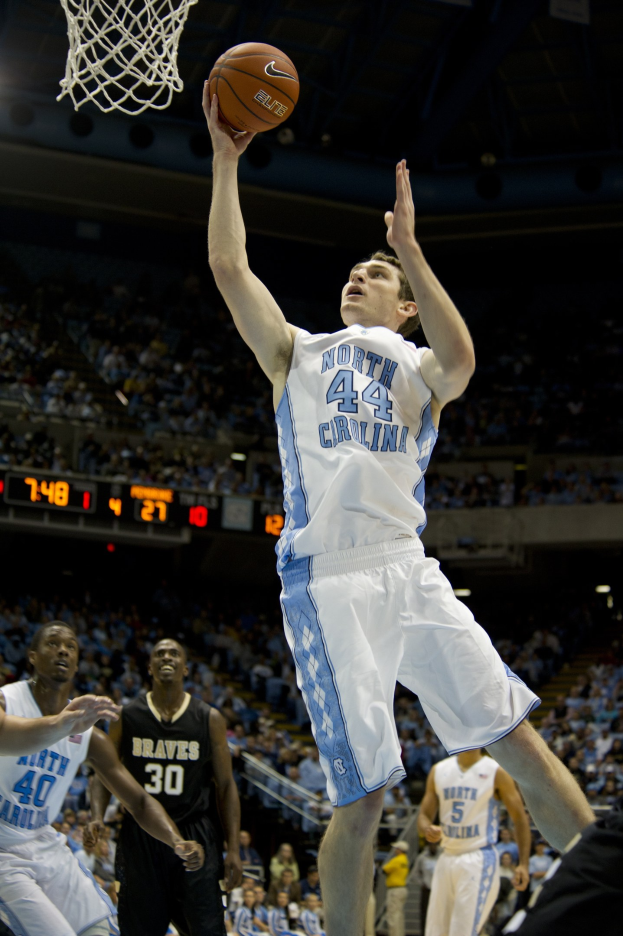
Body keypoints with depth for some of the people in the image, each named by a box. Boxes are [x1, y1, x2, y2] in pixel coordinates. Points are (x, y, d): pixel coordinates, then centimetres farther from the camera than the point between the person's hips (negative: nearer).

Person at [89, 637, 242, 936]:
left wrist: (233, 849, -1)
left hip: (194, 836, -1)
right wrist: (97, 817, -10)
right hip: (138, 837, 1)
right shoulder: (126, 716, 5)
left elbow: (225, 786, 6)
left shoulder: (209, 719, 4)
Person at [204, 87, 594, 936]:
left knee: (520, 743, -3)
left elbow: (461, 361, -8)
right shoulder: (298, 354, 21)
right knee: (363, 796, -6)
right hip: (327, 581, -1)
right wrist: (226, 160, 9)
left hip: (409, 572, 2)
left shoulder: (419, 370, 18)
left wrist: (410, 251, -10)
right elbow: (230, 267, 10)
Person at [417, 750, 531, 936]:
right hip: (447, 858, 5)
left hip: (479, 860, -5)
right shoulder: (439, 771, 10)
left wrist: (523, 864, -11)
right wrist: (427, 829, -12)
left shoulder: (496, 772, -4)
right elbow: (424, 815, 13)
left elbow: (520, 818, -2)